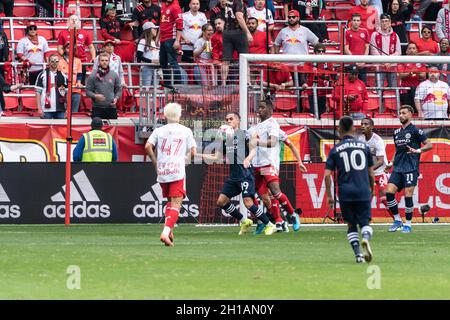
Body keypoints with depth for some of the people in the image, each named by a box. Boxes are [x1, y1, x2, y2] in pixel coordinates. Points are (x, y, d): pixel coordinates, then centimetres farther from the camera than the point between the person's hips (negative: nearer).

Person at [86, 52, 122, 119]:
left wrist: (116, 98, -5)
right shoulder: (93, 76, 1)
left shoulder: (114, 75, 8)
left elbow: (119, 90, 14)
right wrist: (95, 96, -16)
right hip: (97, 107, -2)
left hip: (111, 107, 2)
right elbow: (88, 91, 2)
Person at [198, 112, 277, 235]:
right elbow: (217, 157, 20)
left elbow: (253, 150, -12)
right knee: (221, 201, 3)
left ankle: (269, 225, -6)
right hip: (233, 176, 8)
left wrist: (248, 159, -32)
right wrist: (199, 155, 12)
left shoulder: (244, 134, -2)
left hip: (245, 174, -8)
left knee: (248, 202, -18)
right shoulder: (225, 138, 17)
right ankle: (244, 222, 16)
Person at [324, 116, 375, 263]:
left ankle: (358, 254, 0)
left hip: (345, 192, 0)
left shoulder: (335, 149, 4)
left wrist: (329, 195, 7)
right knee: (365, 222, 7)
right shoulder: (364, 146, 7)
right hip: (363, 191, 0)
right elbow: (371, 172, 12)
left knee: (351, 225, 12)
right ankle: (366, 239, -25)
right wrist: (371, 189, 26)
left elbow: (327, 174, -1)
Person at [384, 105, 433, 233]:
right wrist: (391, 163, 17)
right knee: (389, 192, -8)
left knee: (408, 195, -8)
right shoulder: (397, 132, 16)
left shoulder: (415, 130, -3)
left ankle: (408, 224, 4)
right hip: (398, 168, 6)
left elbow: (429, 145, -4)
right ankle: (397, 220, 6)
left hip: (411, 168, -6)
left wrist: (417, 151, -20)